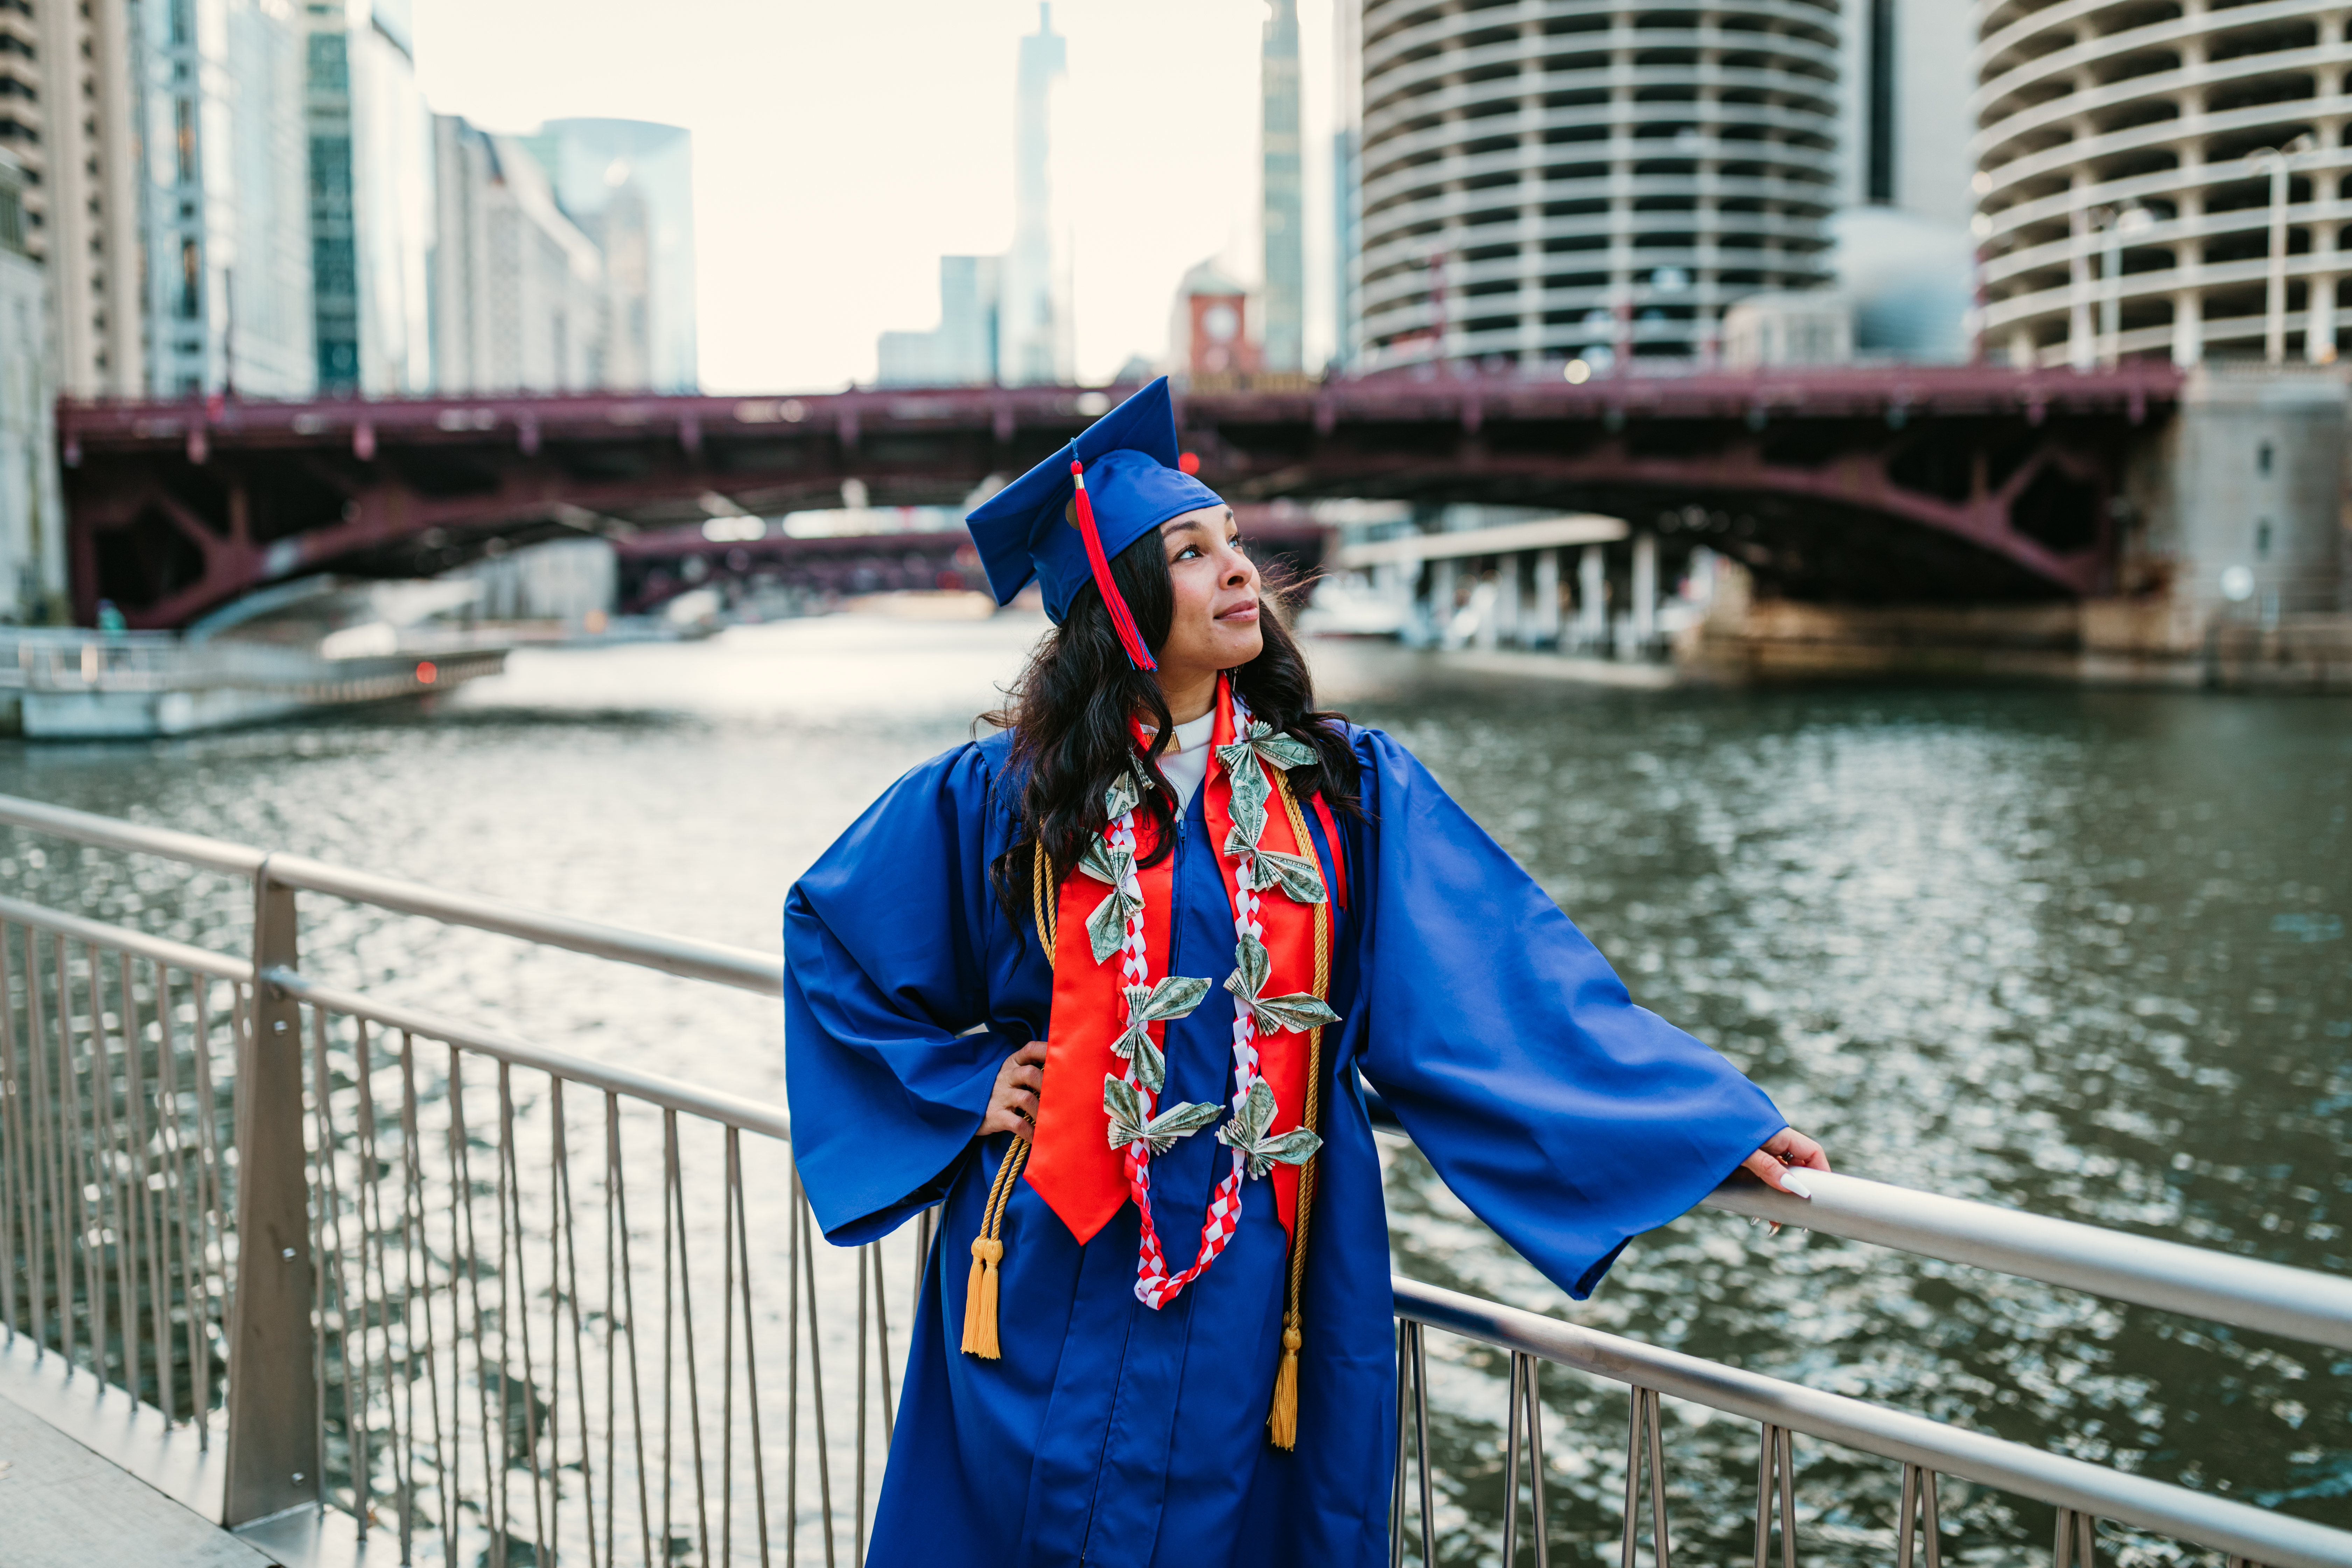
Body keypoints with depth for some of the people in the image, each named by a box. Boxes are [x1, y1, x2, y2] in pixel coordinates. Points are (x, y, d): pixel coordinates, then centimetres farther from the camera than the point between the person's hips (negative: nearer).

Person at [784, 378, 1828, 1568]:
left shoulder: (1345, 789, 0)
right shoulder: (999, 797, -2)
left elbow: (1508, 977, -4)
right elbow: (832, 930, 11)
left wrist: (1718, 1120, -10)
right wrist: (962, 1088, 2)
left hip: (1265, 1286, 1)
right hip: (1061, 1286, 0)